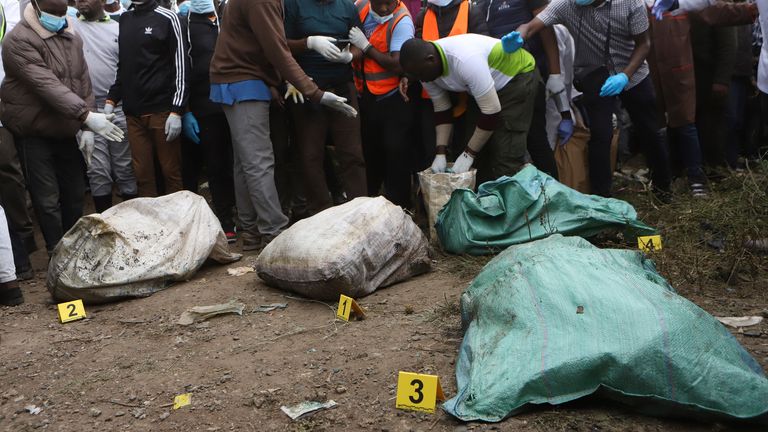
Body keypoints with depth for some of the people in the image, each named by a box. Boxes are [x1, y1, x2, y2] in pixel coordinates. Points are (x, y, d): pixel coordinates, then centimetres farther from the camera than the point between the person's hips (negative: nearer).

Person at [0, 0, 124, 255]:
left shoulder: (71, 37, 6)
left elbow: (83, 82, 7)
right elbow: (47, 86, -28)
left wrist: (85, 127, -2)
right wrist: (86, 115, -37)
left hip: (66, 132, 6)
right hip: (34, 134, -6)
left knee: (76, 193, 13)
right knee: (48, 199, -2)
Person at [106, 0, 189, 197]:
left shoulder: (167, 18, -1)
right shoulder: (124, 20, 15)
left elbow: (181, 65, -5)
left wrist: (176, 111, -12)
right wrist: (111, 100, 10)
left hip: (162, 111, -4)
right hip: (133, 113, 5)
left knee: (171, 173, 1)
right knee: (142, 175, 4)